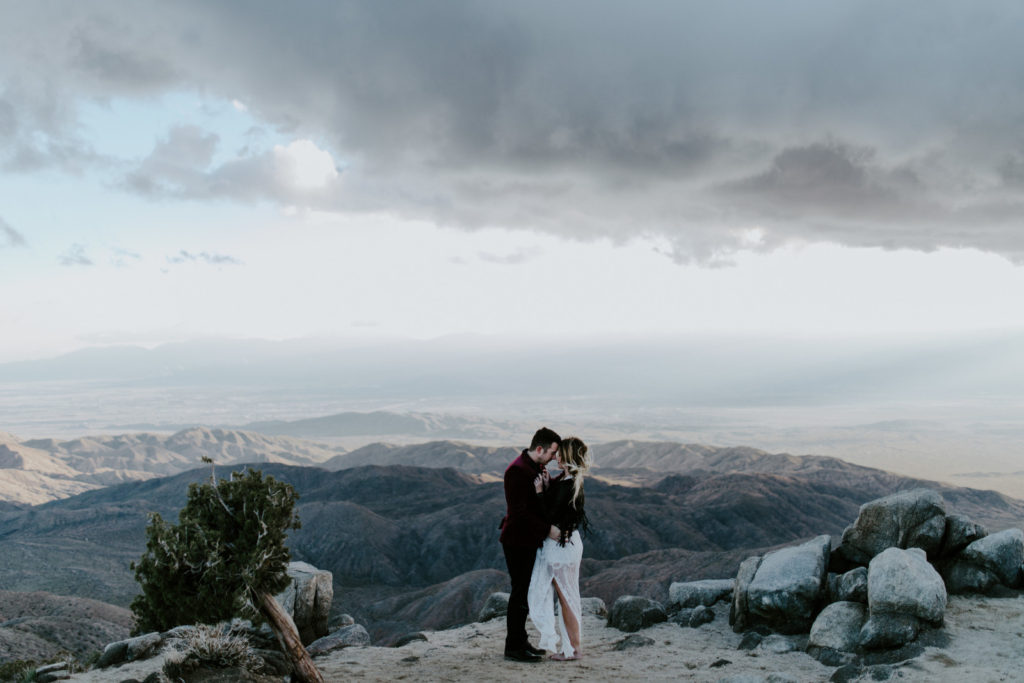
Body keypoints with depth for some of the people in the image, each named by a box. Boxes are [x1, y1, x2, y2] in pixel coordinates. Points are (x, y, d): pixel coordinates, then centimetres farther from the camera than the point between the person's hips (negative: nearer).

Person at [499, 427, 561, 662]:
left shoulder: (537, 468, 10)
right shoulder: (518, 471, -21)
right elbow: (519, 513, -25)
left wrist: (545, 484, -3)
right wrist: (548, 529, -23)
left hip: (530, 541, 10)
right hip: (518, 541, -10)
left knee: (525, 591, 16)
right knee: (520, 592, -3)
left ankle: (520, 640, 27)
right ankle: (513, 647, 7)